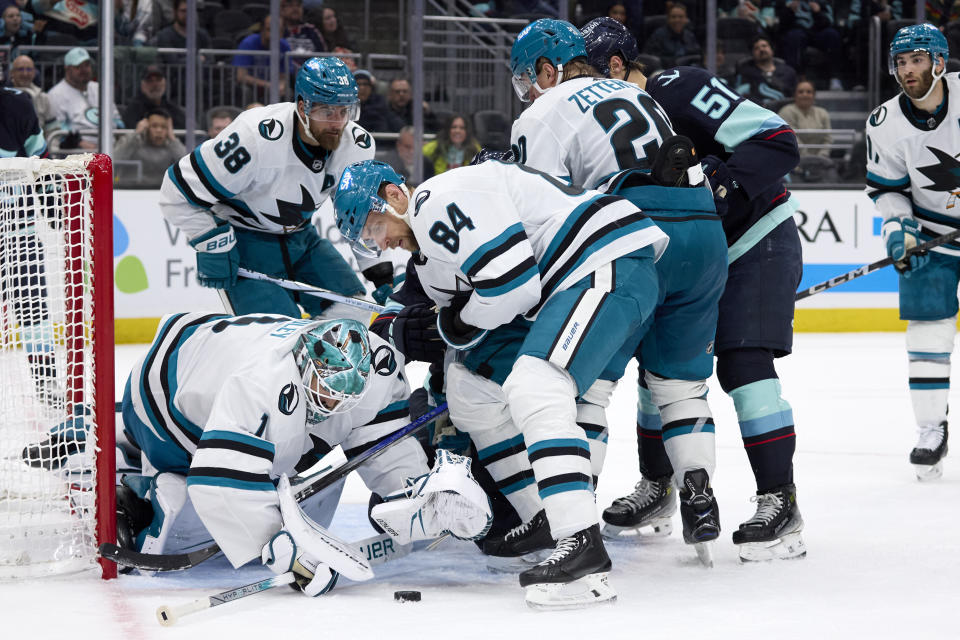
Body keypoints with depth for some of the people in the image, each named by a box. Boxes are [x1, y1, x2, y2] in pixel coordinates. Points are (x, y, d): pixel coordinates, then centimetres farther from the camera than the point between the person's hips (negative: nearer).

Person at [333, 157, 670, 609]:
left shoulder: (440, 202, -11)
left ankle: (583, 549, -31)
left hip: (607, 264, -12)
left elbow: (512, 280, -18)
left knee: (536, 389, -22)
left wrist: (460, 322, -1)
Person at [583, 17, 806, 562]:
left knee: (743, 364, -20)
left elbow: (778, 142, -26)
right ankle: (656, 488, 26)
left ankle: (780, 503, -19)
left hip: (759, 242, -9)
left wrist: (721, 184, -34)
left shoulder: (682, 91, -20)